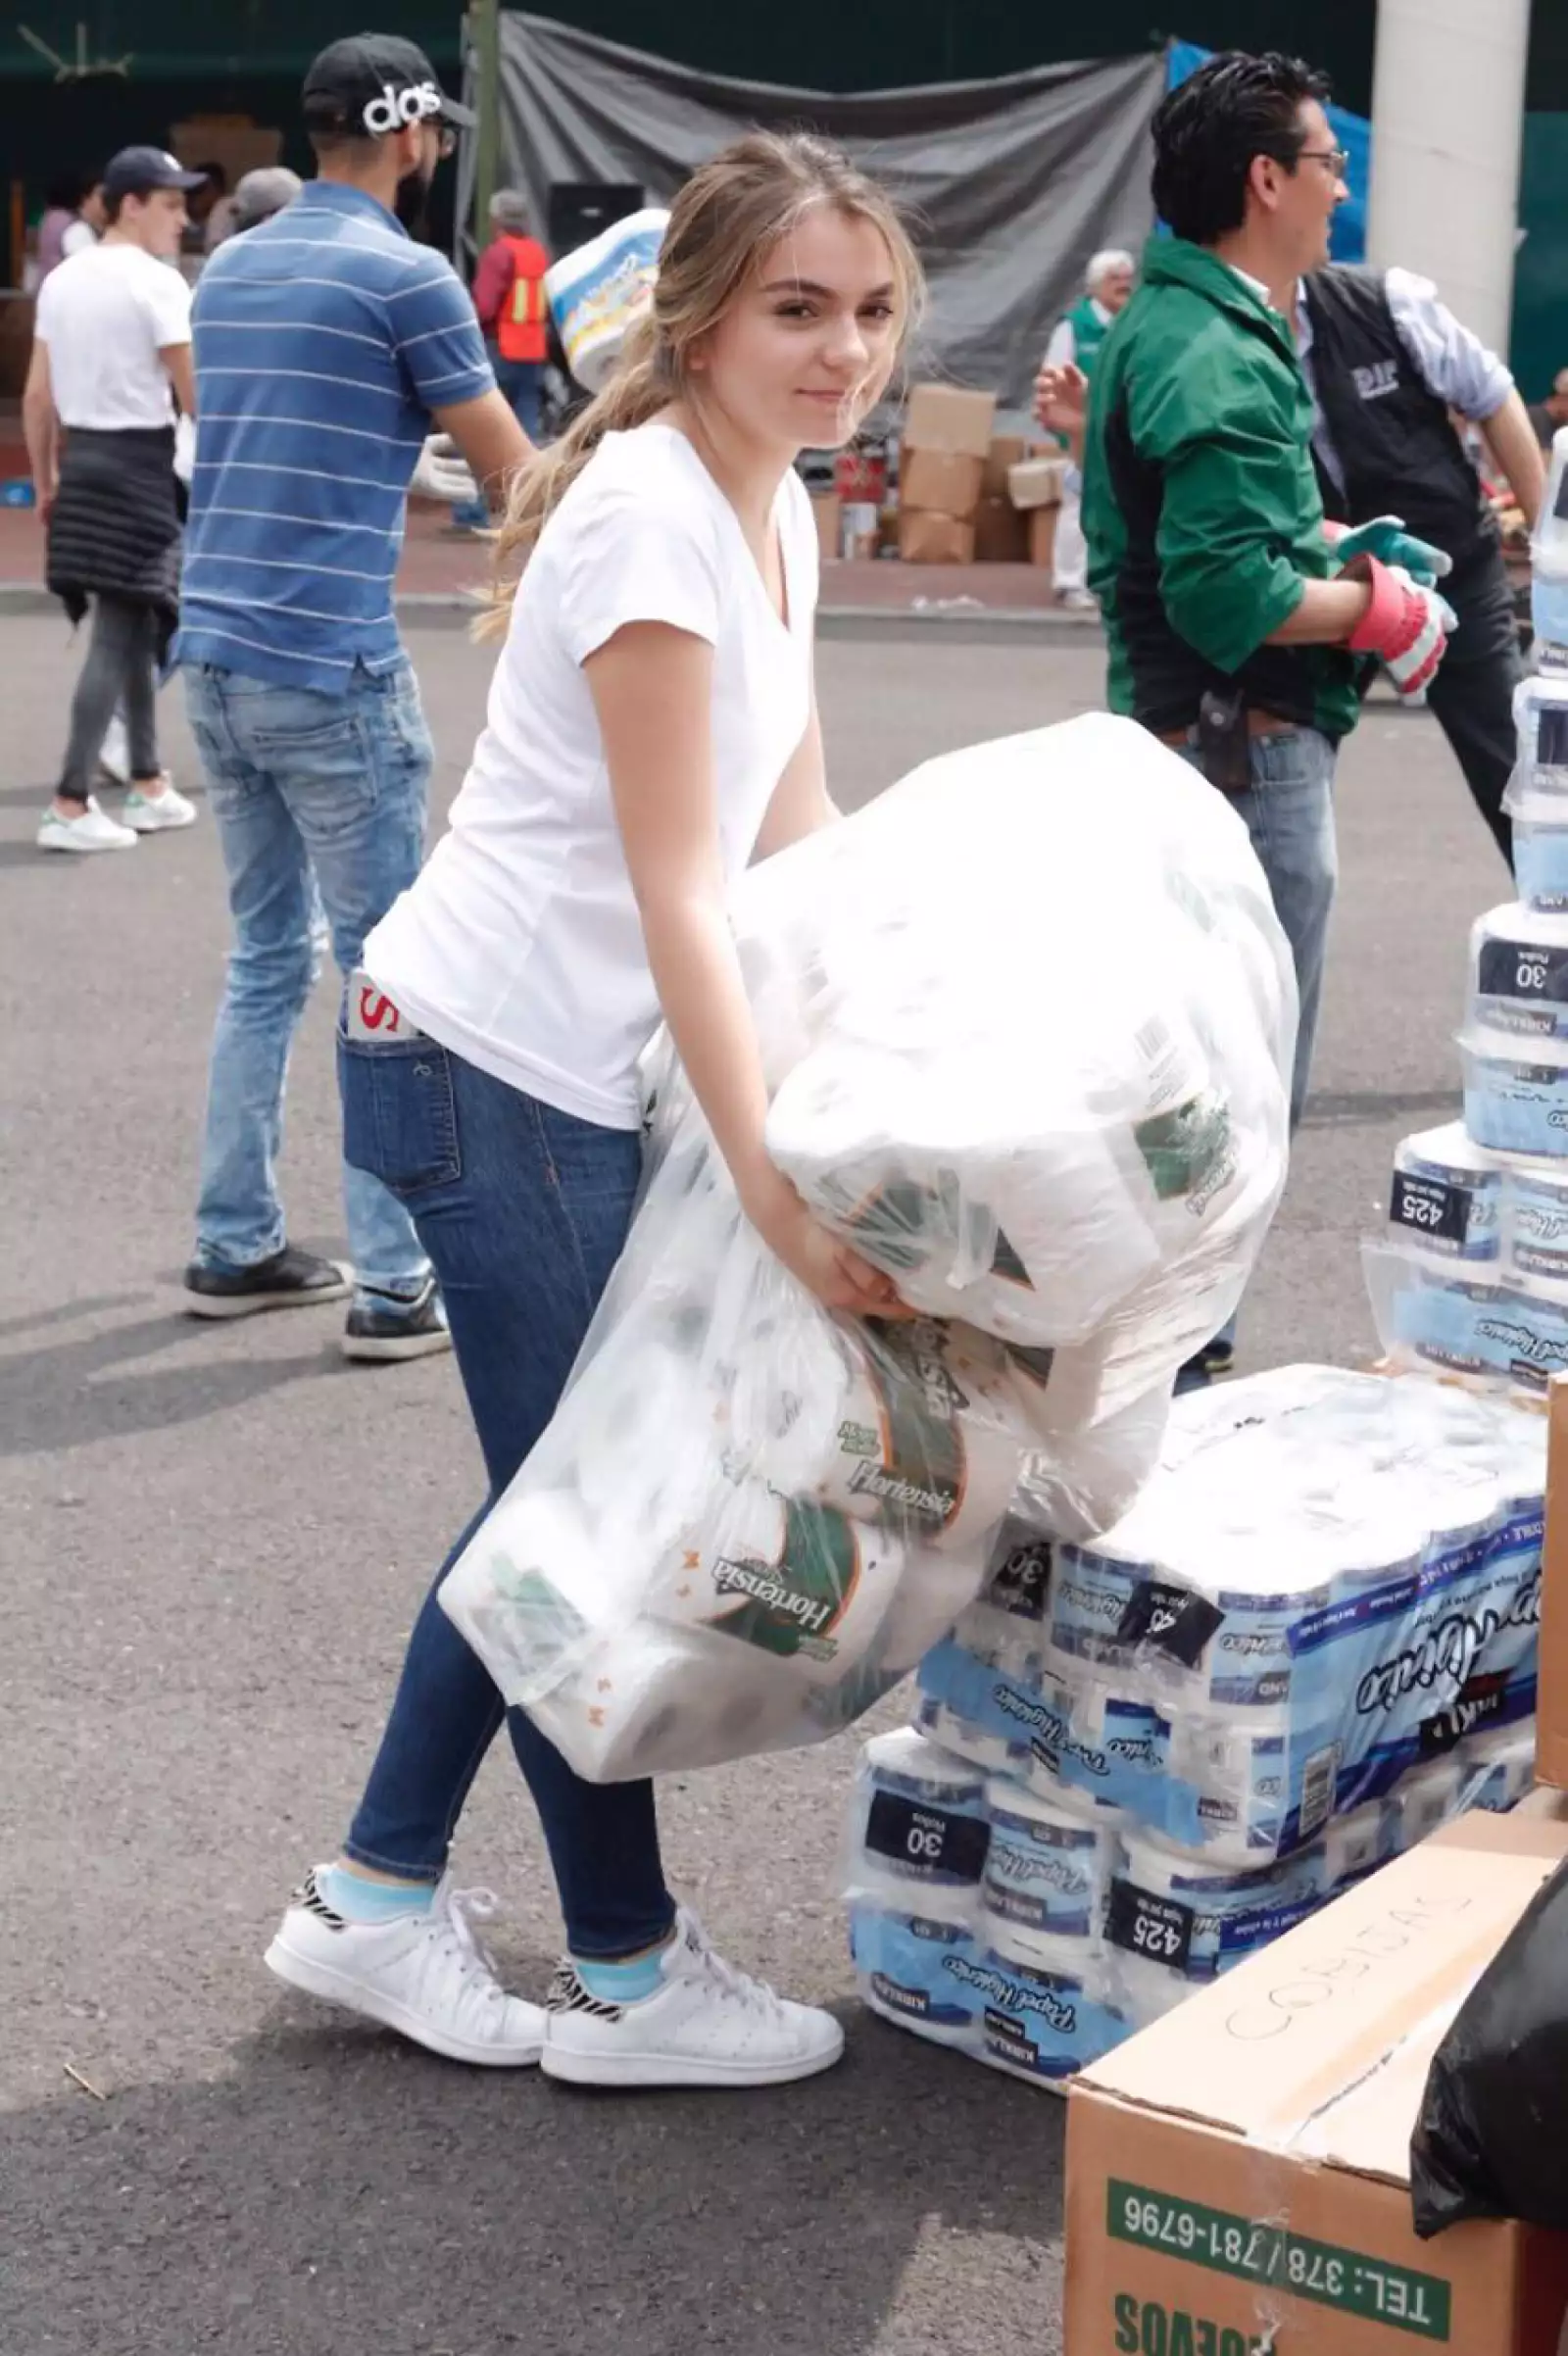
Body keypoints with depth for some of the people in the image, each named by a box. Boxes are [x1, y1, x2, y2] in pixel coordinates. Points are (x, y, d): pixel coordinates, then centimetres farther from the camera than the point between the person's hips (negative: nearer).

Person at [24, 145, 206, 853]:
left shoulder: (61, 279, 10)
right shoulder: (157, 282, -13)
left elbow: (37, 395, 11)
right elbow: (194, 397, -15)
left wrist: (45, 479, 19)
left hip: (80, 457, 8)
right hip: (139, 461, -8)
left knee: (134, 624, 17)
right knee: (119, 634, -5)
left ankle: (147, 784, 23)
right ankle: (69, 805, -6)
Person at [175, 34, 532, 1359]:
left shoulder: (228, 270, 14)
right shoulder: (407, 277, -9)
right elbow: (514, 478, -2)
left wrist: (422, 462, 33)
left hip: (218, 657, 7)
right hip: (331, 671, -7)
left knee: (265, 961, 16)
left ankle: (236, 1249, 21)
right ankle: (395, 1284, 1)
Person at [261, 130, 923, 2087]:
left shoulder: (773, 505, 8)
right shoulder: (654, 514, -20)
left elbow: (791, 832, 13)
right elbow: (675, 893, -26)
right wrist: (775, 1190, -30)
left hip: (582, 1074, 9)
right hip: (493, 1064, -9)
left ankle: (376, 1904, 27)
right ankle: (628, 1975, 18)